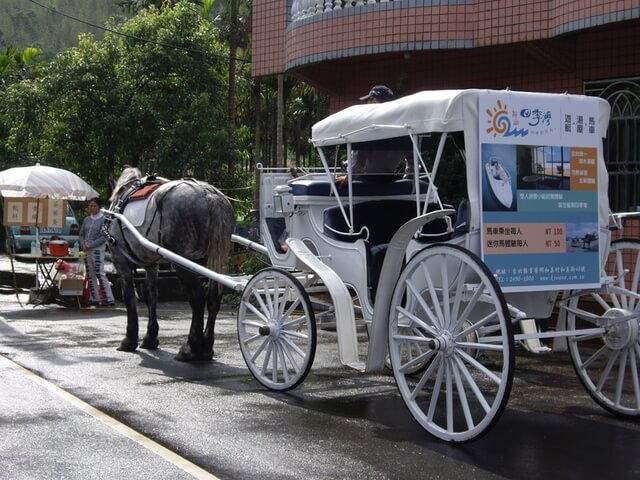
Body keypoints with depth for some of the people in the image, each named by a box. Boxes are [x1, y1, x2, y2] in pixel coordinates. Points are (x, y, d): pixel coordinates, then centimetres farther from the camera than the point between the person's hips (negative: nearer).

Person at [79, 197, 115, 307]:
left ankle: (109, 299, -12)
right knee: (90, 274, 7)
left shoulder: (103, 219, -5)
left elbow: (104, 237, -11)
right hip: (87, 250, 7)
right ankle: (94, 298, 14)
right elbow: (81, 234, 17)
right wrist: (83, 244, -1)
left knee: (99, 273, -12)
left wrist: (92, 244, -15)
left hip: (97, 249, -7)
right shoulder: (87, 220, 13)